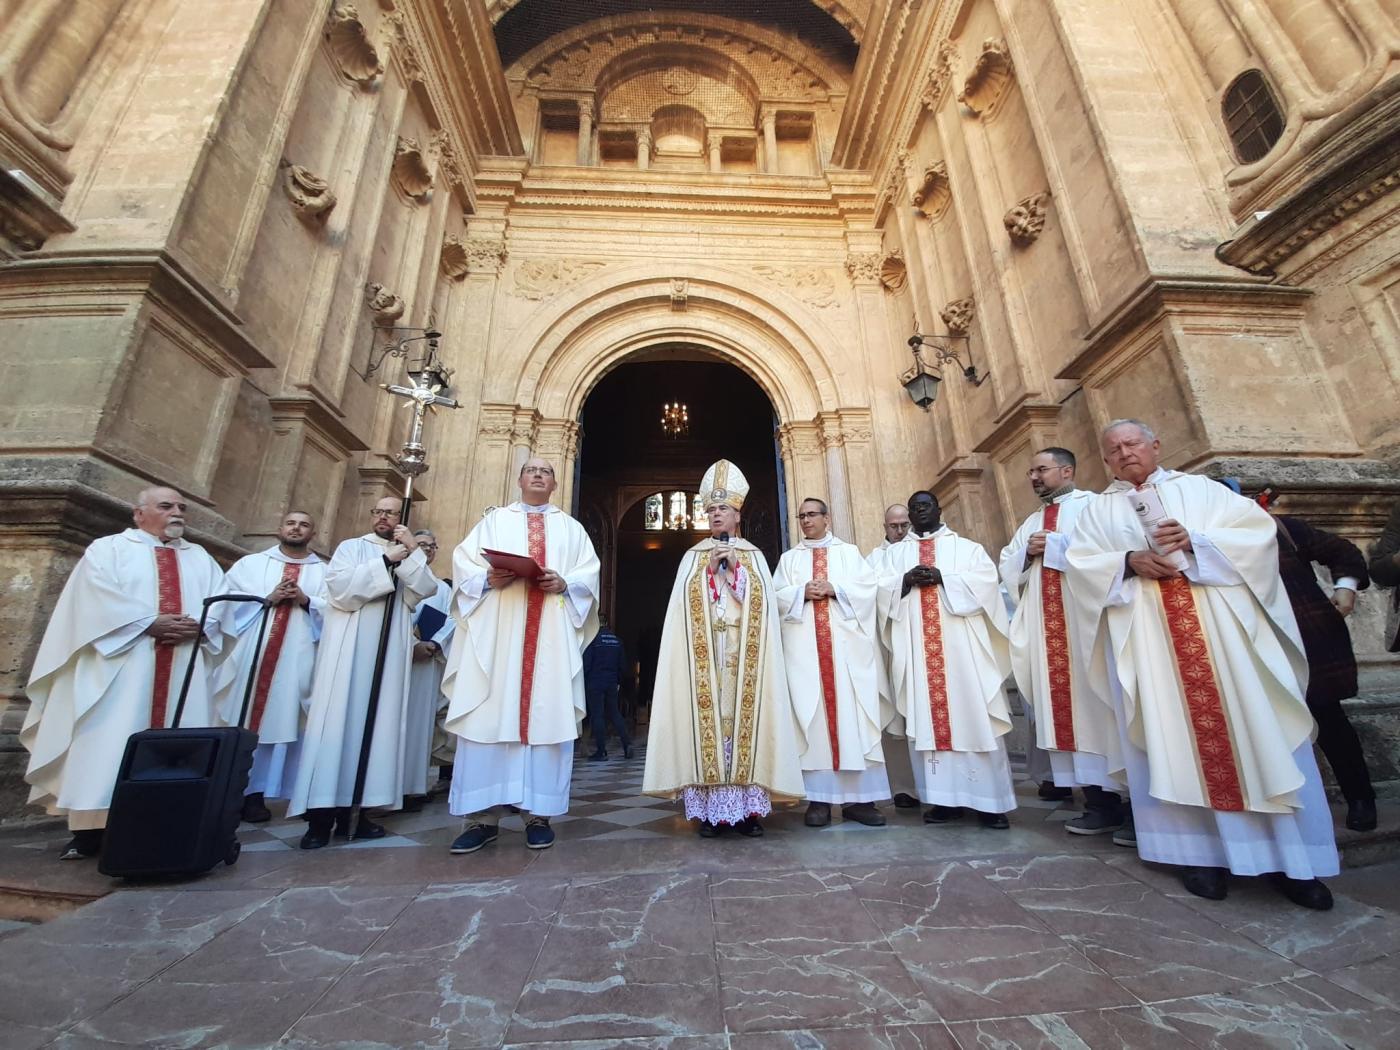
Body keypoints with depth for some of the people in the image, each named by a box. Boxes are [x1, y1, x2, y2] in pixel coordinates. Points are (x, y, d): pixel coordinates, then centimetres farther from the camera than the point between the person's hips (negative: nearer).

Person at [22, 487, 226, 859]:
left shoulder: (201, 558, 20)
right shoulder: (107, 549, 10)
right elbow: (100, 599, -5)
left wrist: (198, 625, -12)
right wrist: (150, 623, -16)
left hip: (185, 668, 3)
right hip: (121, 664, -3)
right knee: (109, 741, -5)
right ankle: (91, 829, 3)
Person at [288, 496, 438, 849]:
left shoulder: (410, 558, 15)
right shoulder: (351, 547, 9)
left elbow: (426, 590, -4)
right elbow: (340, 588, -9)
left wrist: (412, 552, -14)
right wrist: (386, 561, -14)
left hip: (388, 654, 2)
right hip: (349, 651, -2)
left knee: (375, 725, 2)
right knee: (338, 723, -4)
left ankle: (354, 809, 9)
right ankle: (322, 814, 1)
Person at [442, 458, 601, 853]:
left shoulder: (571, 527, 19)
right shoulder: (495, 519, 19)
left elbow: (590, 573, 8)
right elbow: (464, 561, 8)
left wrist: (565, 583, -12)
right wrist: (487, 578, -12)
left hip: (552, 633, 0)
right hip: (497, 630, 0)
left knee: (547, 715, -2)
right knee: (489, 714, -3)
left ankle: (539, 813, 6)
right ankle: (482, 816, 5)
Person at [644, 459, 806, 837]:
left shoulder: (754, 556, 14)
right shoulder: (693, 556, 14)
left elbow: (763, 603, 2)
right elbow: (684, 603, 3)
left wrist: (735, 569, -6)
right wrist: (710, 570, -7)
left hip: (744, 652, 0)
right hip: (704, 653, 0)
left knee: (743, 713, -5)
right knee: (707, 712, -7)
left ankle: (747, 806, 2)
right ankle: (708, 807, -1)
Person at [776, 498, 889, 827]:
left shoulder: (849, 552, 15)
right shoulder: (789, 558, 17)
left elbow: (869, 586, 2)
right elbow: (776, 596, 6)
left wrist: (833, 589, -11)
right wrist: (802, 592, -11)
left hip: (846, 644, 0)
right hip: (804, 647, 1)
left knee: (853, 715, -4)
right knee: (812, 716, -3)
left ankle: (858, 797, 2)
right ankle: (818, 799, 2)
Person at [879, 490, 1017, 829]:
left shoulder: (966, 546, 13)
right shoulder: (895, 552, 17)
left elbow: (985, 582, -2)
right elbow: (882, 592, 6)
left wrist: (942, 577, -13)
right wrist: (906, 580, -12)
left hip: (961, 643, -1)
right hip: (916, 646, 2)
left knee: (974, 716, -2)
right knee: (926, 718, 0)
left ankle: (989, 799, 7)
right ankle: (945, 798, 8)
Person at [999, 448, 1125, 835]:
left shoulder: (1093, 506, 3)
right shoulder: (1031, 522, 23)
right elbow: (1008, 567, 17)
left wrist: (1054, 545, -10)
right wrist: (1027, 553, -1)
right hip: (1046, 625, 6)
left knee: (1090, 702, -7)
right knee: (1062, 702, 4)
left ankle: (1107, 800, 0)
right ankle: (1093, 792, 11)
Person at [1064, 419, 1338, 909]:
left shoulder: (1199, 487, 13)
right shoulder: (1099, 509, 13)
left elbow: (1259, 530, 3)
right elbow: (1079, 562, 2)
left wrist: (1195, 541, -13)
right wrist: (1129, 561, -14)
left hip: (1222, 625, 1)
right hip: (1147, 636, 0)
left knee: (1254, 730, 1)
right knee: (1174, 737, -1)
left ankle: (1291, 853, 14)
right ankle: (1203, 850, 8)